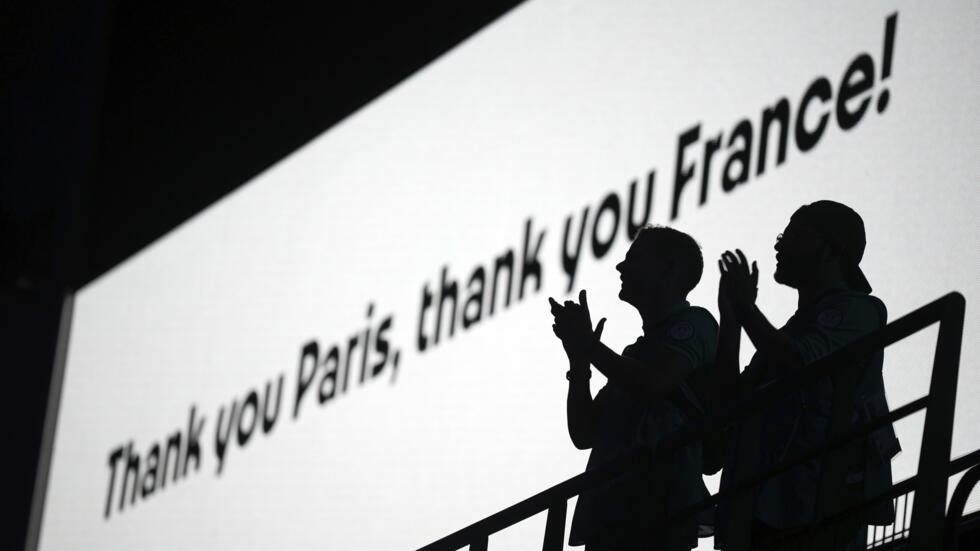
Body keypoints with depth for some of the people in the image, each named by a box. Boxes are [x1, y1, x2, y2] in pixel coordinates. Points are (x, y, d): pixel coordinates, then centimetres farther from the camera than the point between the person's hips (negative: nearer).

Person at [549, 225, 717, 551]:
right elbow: (585, 435, 25)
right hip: (610, 513, 8)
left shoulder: (692, 324, 6)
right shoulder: (637, 353, 30)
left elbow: (653, 385, -13)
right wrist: (579, 360, 13)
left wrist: (589, 345, 0)